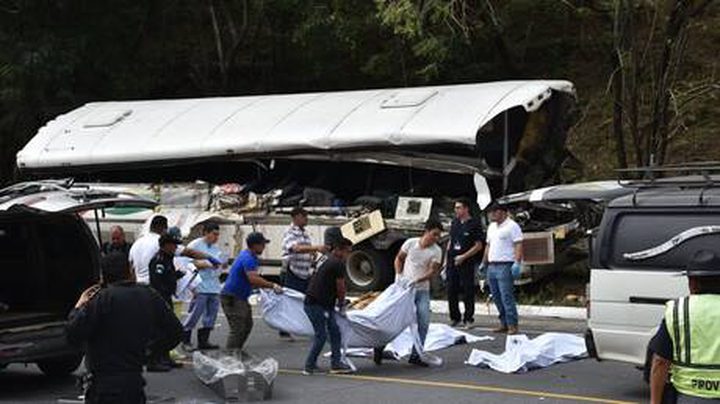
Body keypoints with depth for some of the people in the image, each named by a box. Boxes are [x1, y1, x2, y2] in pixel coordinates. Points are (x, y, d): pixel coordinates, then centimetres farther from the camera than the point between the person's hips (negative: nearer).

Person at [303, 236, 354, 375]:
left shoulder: (325, 259, 18)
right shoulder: (338, 264, -12)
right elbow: (340, 288, -8)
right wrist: (341, 304, 9)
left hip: (324, 304, 10)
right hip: (316, 305, -10)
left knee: (334, 332, 8)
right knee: (321, 335, -4)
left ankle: (336, 364, 9)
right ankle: (309, 366, 4)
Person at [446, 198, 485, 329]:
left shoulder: (475, 224, -6)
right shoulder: (455, 223, 13)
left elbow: (478, 245, -8)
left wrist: (463, 257, -15)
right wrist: (446, 259, 12)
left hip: (467, 263, -6)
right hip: (452, 262, 6)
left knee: (468, 291, -1)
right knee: (451, 291, 7)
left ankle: (468, 319, 7)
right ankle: (455, 318, 17)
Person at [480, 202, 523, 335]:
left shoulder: (512, 226, -7)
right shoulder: (491, 227, 19)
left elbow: (518, 245, -14)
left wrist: (517, 263, -23)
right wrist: (484, 263, 21)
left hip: (505, 266, -8)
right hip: (492, 266, 8)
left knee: (507, 297, -11)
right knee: (496, 297, 8)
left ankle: (512, 325, -8)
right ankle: (504, 324, 14)